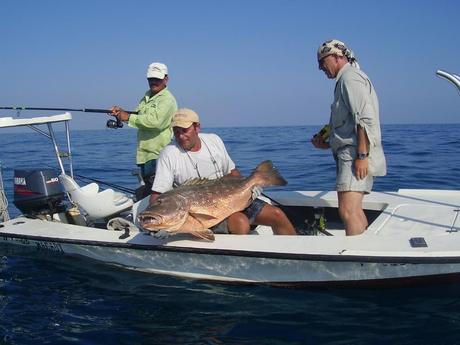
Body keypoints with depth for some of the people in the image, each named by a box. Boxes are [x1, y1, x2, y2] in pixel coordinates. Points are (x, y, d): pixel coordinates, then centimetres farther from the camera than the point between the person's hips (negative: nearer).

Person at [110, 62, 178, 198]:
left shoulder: (167, 100, -12)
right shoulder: (147, 96, 17)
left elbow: (155, 121, -27)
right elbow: (139, 116, 22)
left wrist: (129, 117, -20)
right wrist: (121, 112, 3)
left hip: (157, 155, -9)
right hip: (145, 152, 9)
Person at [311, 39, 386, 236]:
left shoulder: (350, 77, -8)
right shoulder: (346, 79, 23)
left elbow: (366, 118, -20)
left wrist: (361, 156, -24)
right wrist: (327, 144, 17)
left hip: (356, 155, -11)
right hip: (351, 154, 11)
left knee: (348, 211, -18)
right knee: (355, 210, 14)